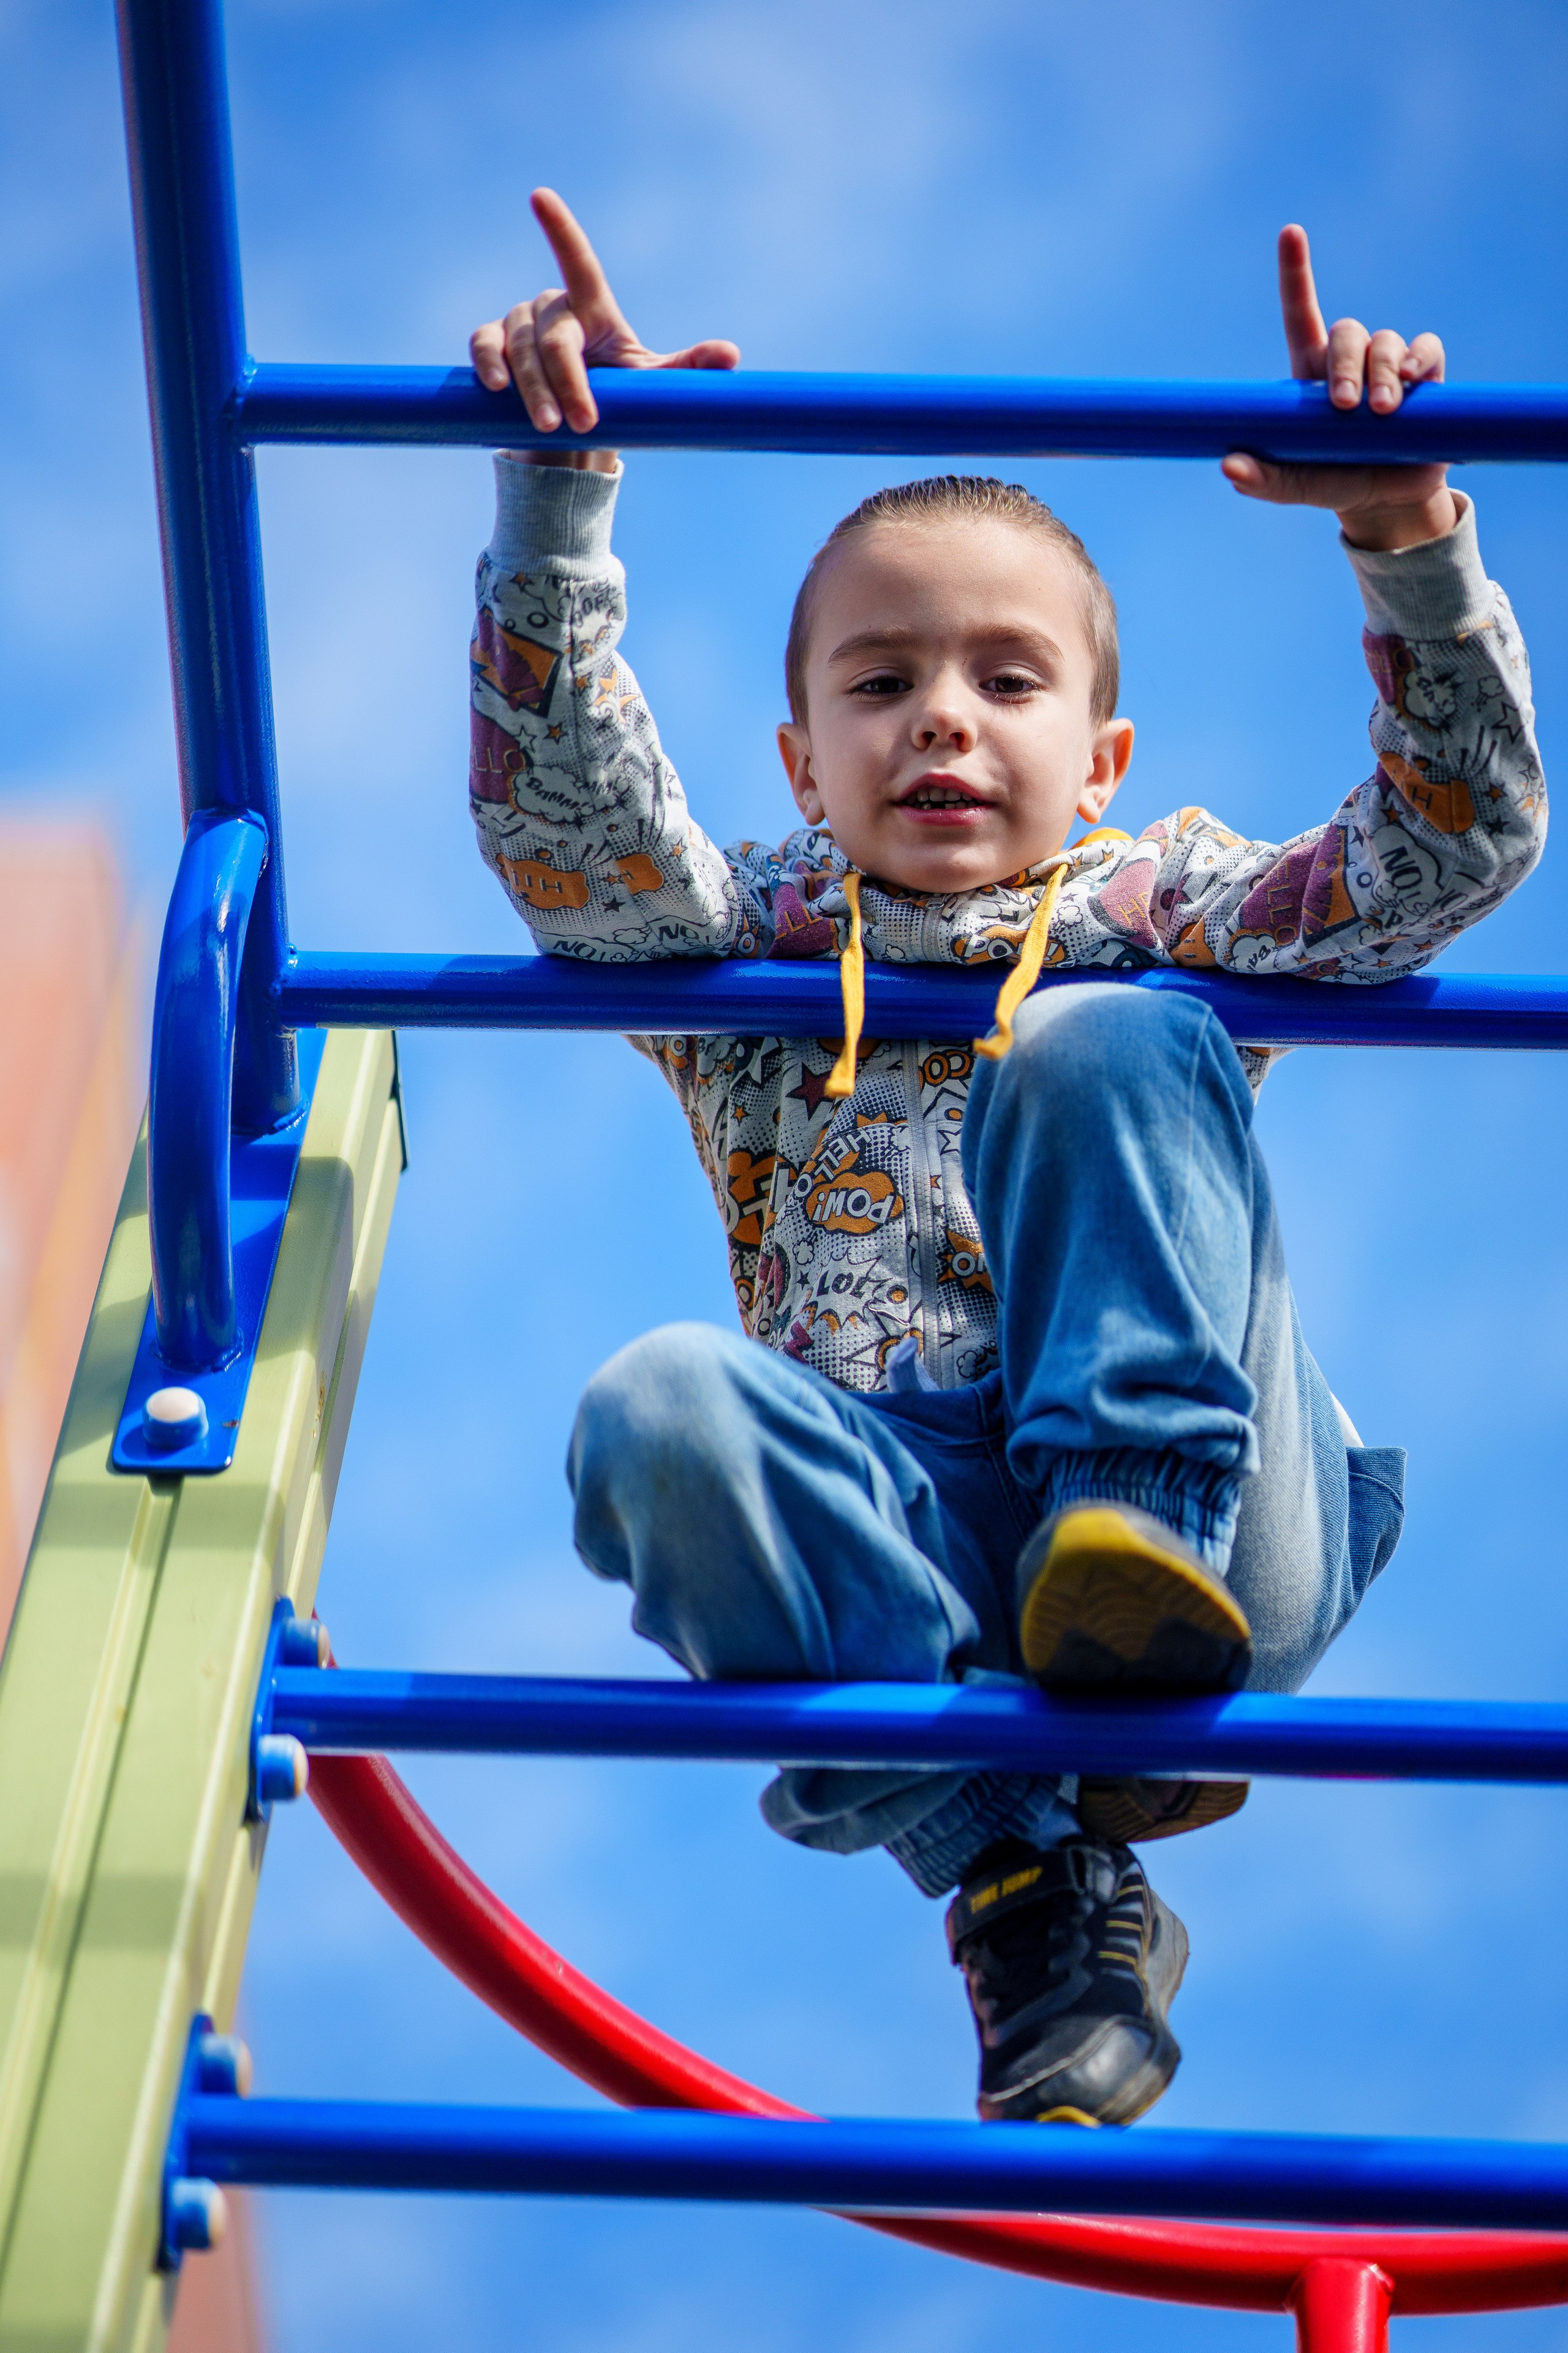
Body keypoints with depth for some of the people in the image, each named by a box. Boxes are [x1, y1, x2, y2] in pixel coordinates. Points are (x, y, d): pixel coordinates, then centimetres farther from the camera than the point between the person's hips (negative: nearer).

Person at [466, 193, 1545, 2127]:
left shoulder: (1166, 918, 20)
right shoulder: (753, 948, 21)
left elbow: (1462, 840, 5)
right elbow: (560, 813, 1)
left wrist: (1407, 533, -8)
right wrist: (557, 489, -10)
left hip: (1210, 1516, -1)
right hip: (892, 1527, 2)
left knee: (1100, 1039, -19)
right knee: (658, 1408, -31)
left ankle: (1136, 1534, -31)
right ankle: (1020, 1873, -29)